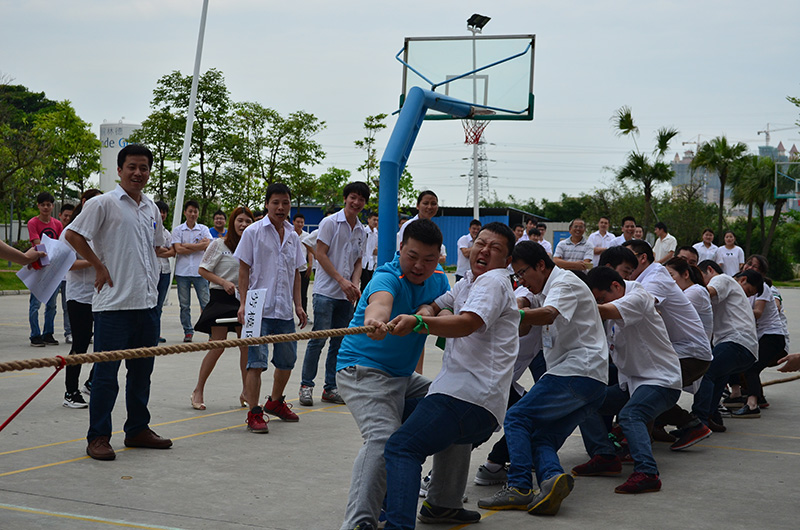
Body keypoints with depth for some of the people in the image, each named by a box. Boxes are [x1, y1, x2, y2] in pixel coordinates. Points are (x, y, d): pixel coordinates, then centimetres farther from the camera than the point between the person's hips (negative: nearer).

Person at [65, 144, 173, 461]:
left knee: (142, 371, 14)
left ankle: (138, 429, 25)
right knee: (106, 373, -4)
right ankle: (97, 437, 4)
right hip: (114, 303, -7)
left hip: (147, 303, 7)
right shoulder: (104, 203, -6)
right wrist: (99, 266, -8)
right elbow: (73, 235, -9)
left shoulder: (151, 209, 15)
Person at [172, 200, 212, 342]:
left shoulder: (203, 229, 9)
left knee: (206, 303, -3)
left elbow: (207, 245, -8)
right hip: (182, 272, 1)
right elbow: (178, 249, -6)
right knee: (184, 305, 4)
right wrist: (198, 246, -6)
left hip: (199, 271, -1)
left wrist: (186, 245, -7)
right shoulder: (178, 230, 7)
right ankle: (188, 332, 14)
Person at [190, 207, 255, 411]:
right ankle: (198, 391, 7)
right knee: (218, 346, -6)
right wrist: (224, 283, -16)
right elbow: (203, 270, -4)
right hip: (221, 299, -5)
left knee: (247, 346, 2)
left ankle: (246, 392, 13)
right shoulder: (219, 244, -5)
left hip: (244, 298, 5)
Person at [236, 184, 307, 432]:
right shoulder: (254, 232, -3)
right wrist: (244, 303, -10)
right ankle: (254, 413, -5)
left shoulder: (293, 236, 12)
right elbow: (244, 269, -3)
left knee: (287, 360, 13)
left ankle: (275, 402, 33)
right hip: (259, 309, -5)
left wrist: (298, 305, 12)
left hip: (284, 310, 5)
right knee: (257, 361, -11)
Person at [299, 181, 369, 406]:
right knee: (318, 339, -8)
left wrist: (355, 285, -1)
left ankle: (331, 388, 14)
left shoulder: (361, 231, 13)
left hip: (346, 295, 6)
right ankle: (306, 385, 2)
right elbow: (320, 254, -8)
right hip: (326, 292, -6)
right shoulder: (330, 222, -5)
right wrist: (342, 280, -13)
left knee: (340, 342, 7)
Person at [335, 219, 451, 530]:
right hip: (363, 372, -9)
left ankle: (444, 503, 24)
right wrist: (374, 320, -68)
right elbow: (380, 300, -43)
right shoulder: (388, 277, -21)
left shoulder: (438, 277, 6)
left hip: (403, 376, 9)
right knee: (384, 437, -31)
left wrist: (431, 309, -24)